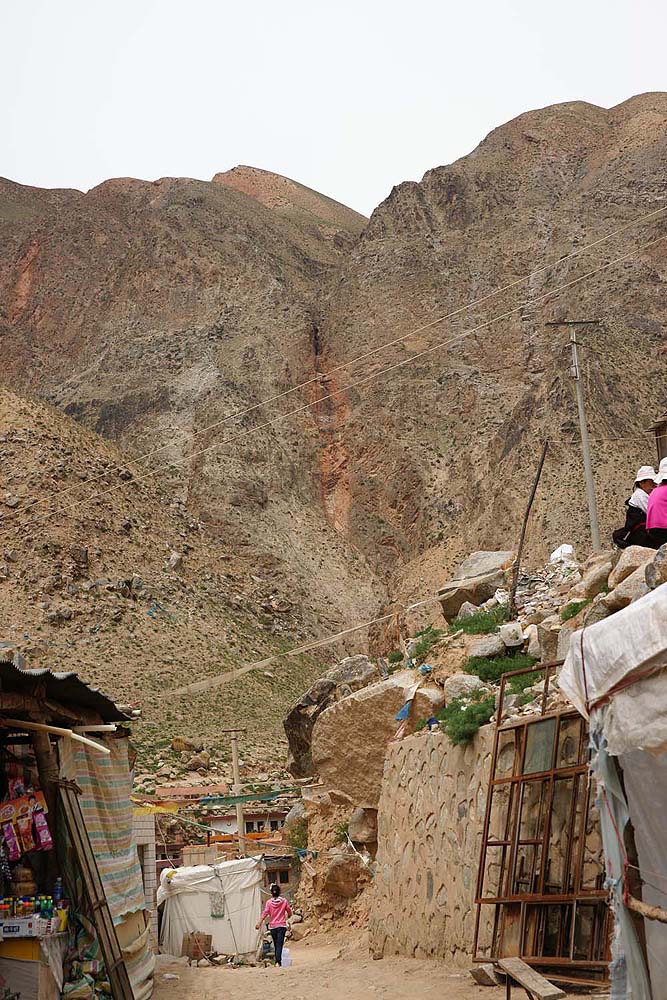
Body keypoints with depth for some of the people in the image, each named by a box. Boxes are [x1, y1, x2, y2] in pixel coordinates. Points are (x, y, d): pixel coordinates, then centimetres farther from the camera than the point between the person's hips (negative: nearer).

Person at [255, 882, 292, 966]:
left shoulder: (269, 902, -3)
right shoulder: (284, 901, -2)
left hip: (272, 926, 1)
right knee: (279, 944, -7)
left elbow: (265, 913, -12)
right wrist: (288, 916, 31)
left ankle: (278, 961, 20)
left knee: (276, 945, 15)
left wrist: (259, 923, -13)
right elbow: (289, 911, 8)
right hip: (282, 926, -1)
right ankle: (278, 961, -22)